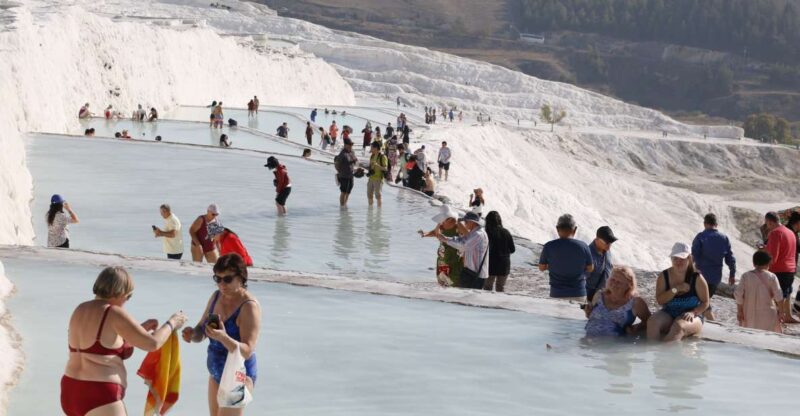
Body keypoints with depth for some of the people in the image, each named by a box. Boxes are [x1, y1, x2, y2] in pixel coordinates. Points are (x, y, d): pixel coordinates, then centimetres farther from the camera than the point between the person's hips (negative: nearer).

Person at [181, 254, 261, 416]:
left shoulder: (249, 306, -21)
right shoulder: (216, 296, 2)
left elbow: (247, 351, -26)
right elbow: (201, 331, 7)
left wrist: (224, 338, -44)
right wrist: (192, 334, -17)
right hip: (216, 372, 8)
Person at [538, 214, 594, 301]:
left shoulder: (549, 247, -10)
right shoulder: (583, 246, -8)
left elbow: (542, 267, 5)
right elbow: (590, 268, 6)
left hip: (557, 294, -1)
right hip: (579, 294, 1)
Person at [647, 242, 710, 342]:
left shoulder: (697, 278, -6)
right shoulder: (664, 276, 1)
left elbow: (705, 303, -1)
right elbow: (660, 300, -6)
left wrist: (693, 312, -20)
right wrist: (676, 289, -17)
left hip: (690, 316, -3)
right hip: (668, 314, 3)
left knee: (678, 326, -38)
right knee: (652, 322, -29)